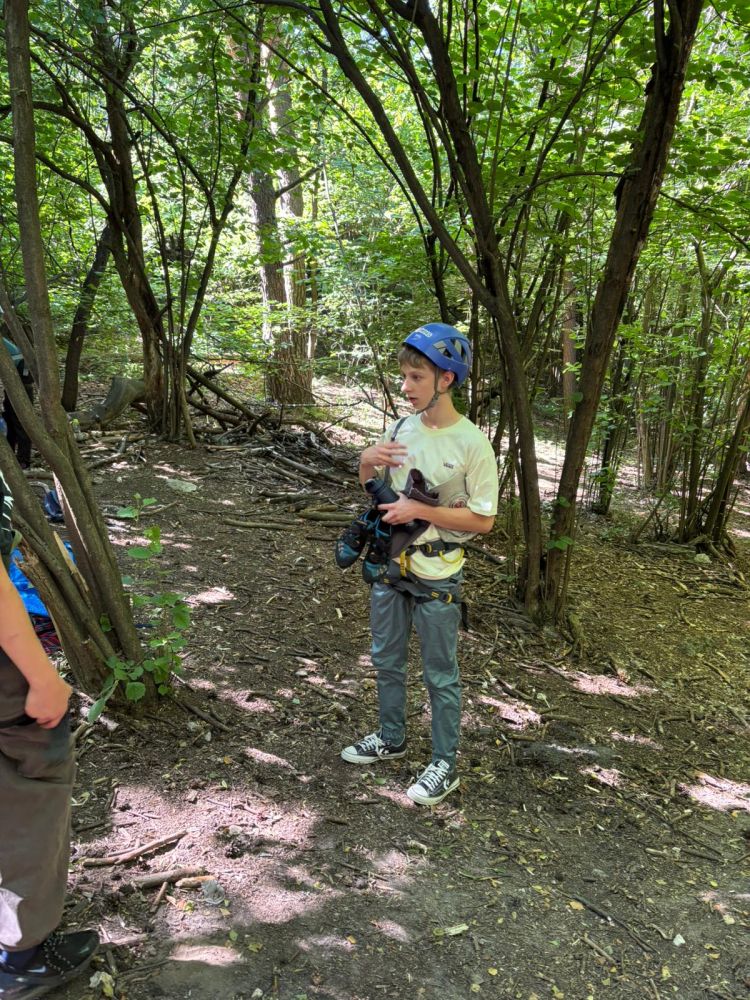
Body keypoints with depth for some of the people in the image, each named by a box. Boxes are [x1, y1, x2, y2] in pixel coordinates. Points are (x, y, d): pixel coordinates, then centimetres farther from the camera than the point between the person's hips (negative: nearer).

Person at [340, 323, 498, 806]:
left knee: (440, 675, 8)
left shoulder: (472, 443, -17)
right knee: (387, 660, 21)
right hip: (389, 565, 6)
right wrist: (367, 462, -10)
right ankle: (392, 739, 42)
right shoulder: (400, 428, 0)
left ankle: (445, 765, 27)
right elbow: (371, 489, 12)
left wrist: (420, 511, -23)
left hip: (437, 575, -6)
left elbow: (483, 520, -16)